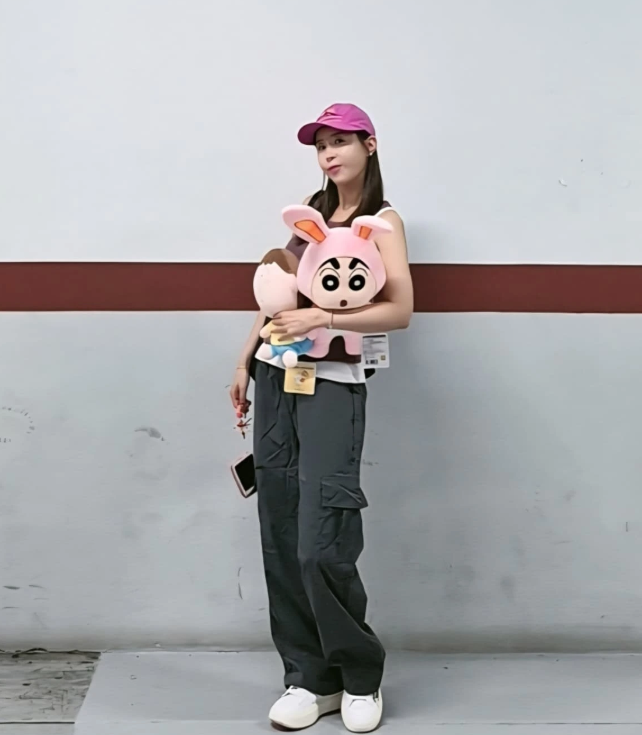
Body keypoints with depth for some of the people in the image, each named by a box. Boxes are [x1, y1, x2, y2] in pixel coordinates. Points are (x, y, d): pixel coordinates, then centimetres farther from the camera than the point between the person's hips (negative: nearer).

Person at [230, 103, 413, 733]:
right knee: (279, 537, 5)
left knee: (321, 545, -10)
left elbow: (401, 311, -11)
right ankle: (309, 677, 16)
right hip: (276, 378, 6)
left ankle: (360, 676, 11)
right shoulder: (309, 210, 17)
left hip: (332, 384, -6)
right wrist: (246, 358, 17)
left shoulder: (383, 221, 0)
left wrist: (323, 319, -20)